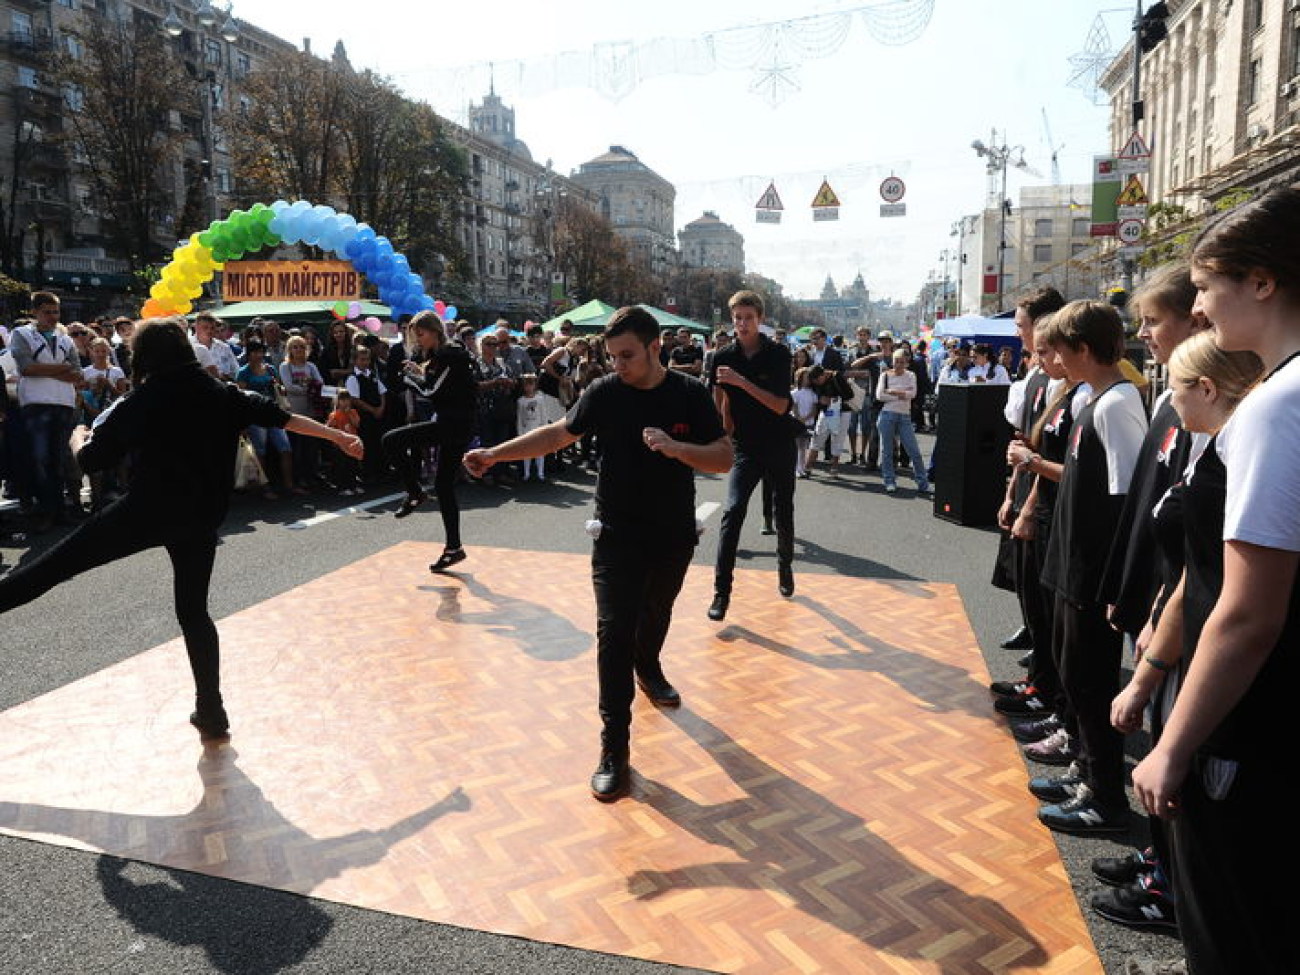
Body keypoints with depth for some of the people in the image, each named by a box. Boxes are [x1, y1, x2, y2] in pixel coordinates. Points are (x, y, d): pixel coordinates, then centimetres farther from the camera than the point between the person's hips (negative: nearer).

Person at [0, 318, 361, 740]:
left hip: (147, 510, -3)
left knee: (57, 564, 3)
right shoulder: (223, 395, 5)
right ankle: (211, 713, 17)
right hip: (200, 520, 4)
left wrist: (79, 437, 26)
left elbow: (91, 459, 3)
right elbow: (283, 417, 5)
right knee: (193, 610, 13)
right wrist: (340, 436, 12)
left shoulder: (139, 403, -1)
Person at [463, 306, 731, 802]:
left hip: (674, 536, 2)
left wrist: (675, 447, -28)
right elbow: (558, 433, 1)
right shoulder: (605, 392, -8)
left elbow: (724, 458, -10)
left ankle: (647, 669, 56)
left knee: (656, 613, 23)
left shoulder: (690, 394, -9)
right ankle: (614, 748, -3)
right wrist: (495, 453, -5)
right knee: (614, 631, -10)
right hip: (617, 535, -1)